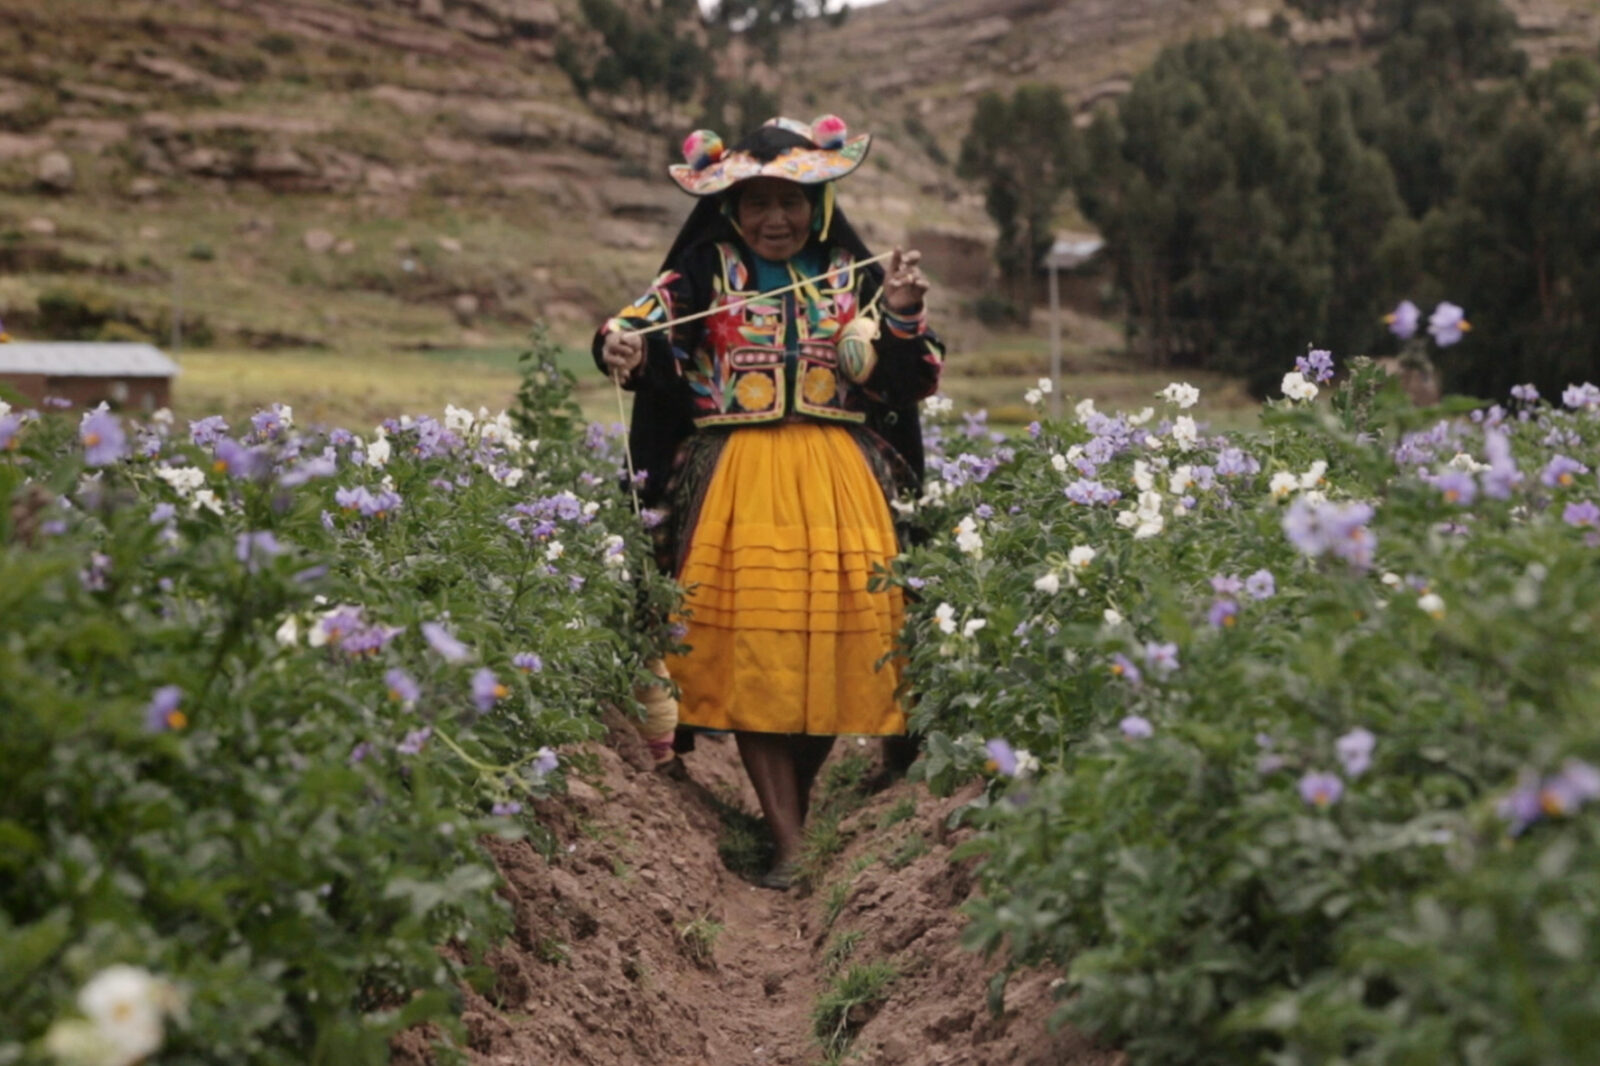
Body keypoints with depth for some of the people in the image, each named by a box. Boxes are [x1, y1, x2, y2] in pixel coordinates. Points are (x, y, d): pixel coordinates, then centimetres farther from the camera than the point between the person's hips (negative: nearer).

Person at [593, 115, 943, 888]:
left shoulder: (852, 276, 9)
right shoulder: (704, 273, 5)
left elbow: (909, 384, 6)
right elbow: (637, 329, -6)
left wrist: (902, 316, -10)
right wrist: (621, 347, -27)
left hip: (839, 485, 2)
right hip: (737, 486, -2)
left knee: (834, 649, 1)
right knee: (748, 656, -7)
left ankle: (793, 813, 22)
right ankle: (788, 843, 0)